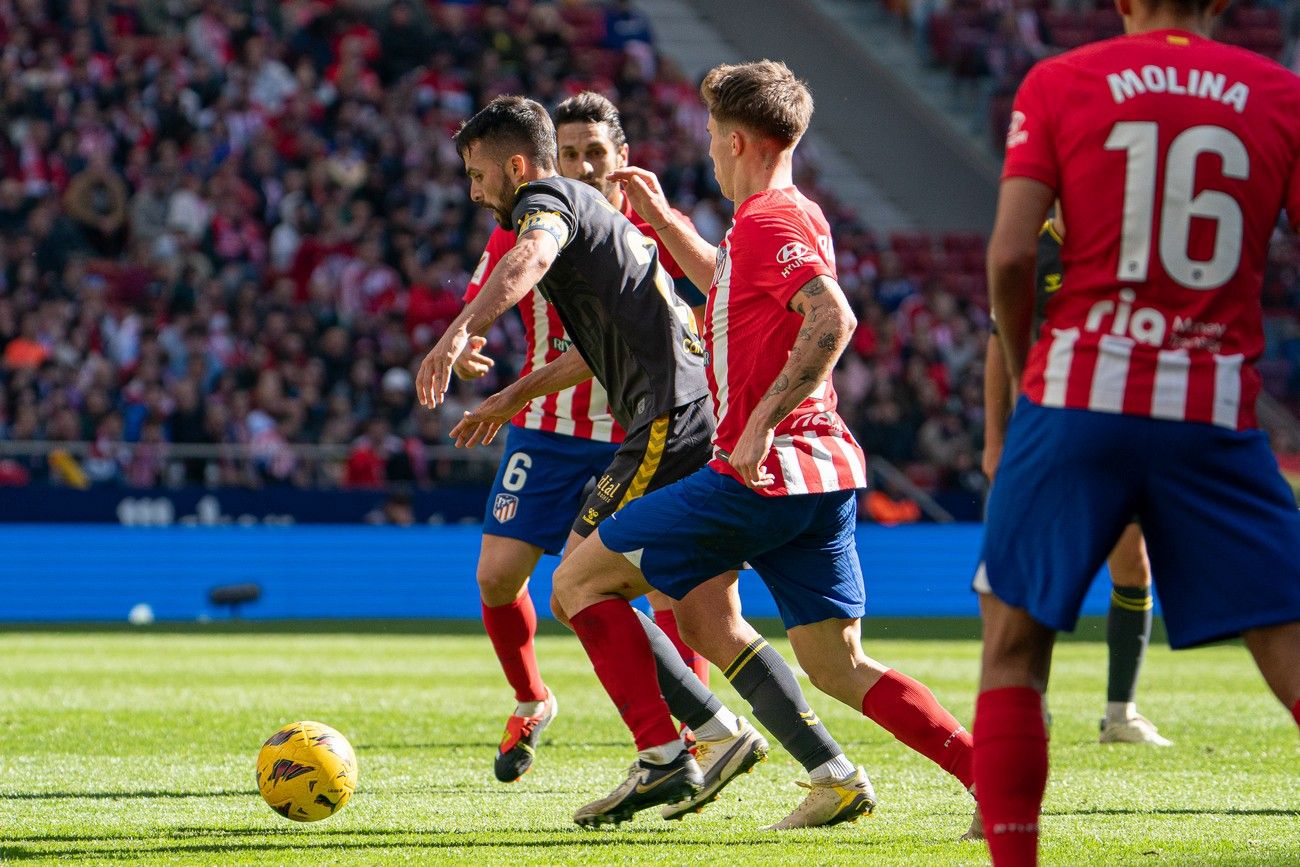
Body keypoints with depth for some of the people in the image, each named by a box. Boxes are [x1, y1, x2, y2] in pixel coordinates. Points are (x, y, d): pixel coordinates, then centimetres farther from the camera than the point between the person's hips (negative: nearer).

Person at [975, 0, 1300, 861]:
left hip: (1079, 398, 0)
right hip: (1217, 408, 1)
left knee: (1013, 639, 11)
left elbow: (1011, 252, -5)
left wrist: (1018, 359, 11)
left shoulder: (1059, 84, 3)